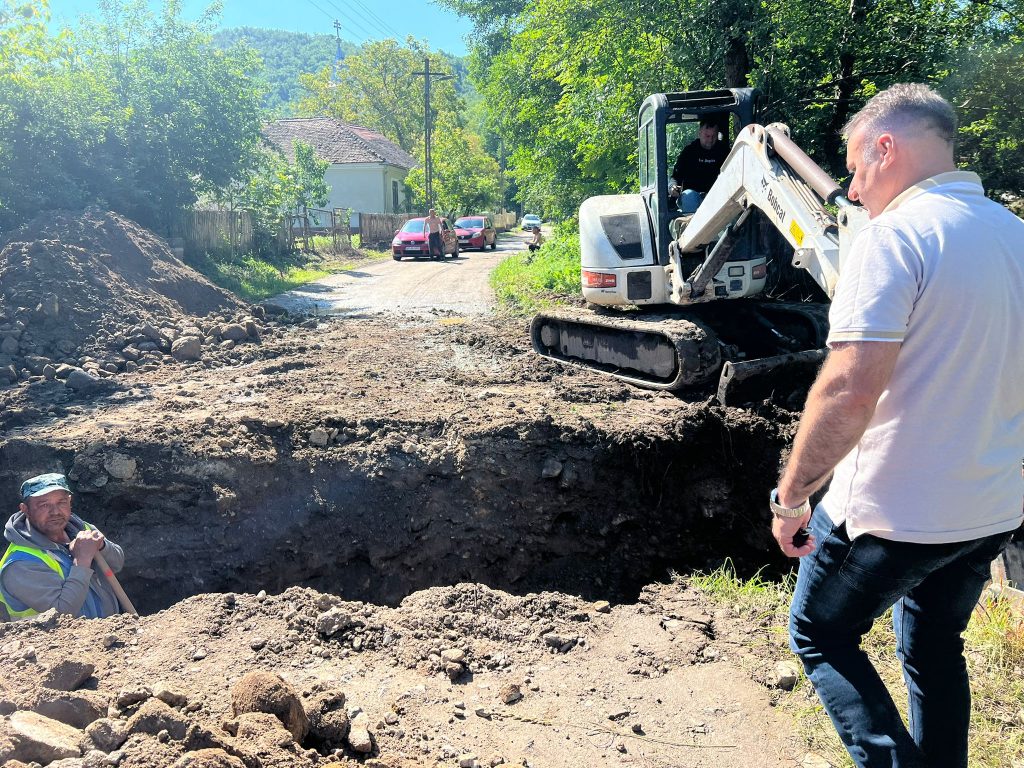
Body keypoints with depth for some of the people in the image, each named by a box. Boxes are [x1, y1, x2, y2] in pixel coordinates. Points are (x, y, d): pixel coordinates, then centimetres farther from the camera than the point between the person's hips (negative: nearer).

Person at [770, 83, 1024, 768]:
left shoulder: (896, 235, -19)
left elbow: (850, 391, -27)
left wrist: (791, 497, -17)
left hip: (893, 512, -7)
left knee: (820, 637, 15)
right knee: (936, 653, 25)